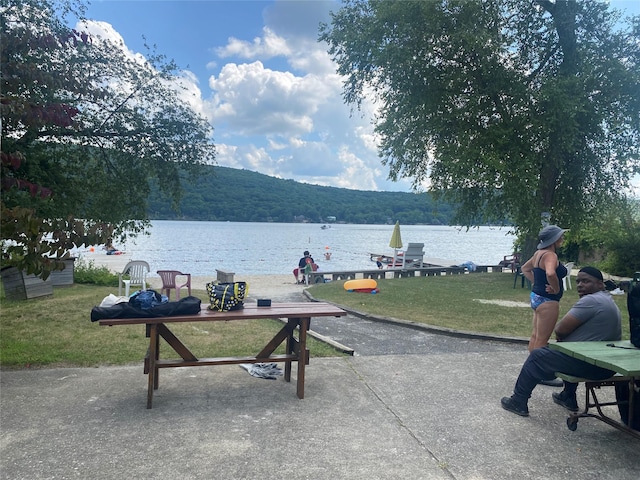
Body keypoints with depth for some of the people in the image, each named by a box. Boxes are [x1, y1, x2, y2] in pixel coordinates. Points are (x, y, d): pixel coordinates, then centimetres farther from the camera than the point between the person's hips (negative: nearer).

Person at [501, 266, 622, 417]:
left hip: (590, 365, -10)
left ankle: (518, 402, 13)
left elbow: (560, 330, -20)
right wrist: (563, 335, 1)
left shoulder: (590, 301, -20)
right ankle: (568, 398, 39)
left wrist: (560, 335, 2)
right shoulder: (608, 301, 15)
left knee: (537, 356, 3)